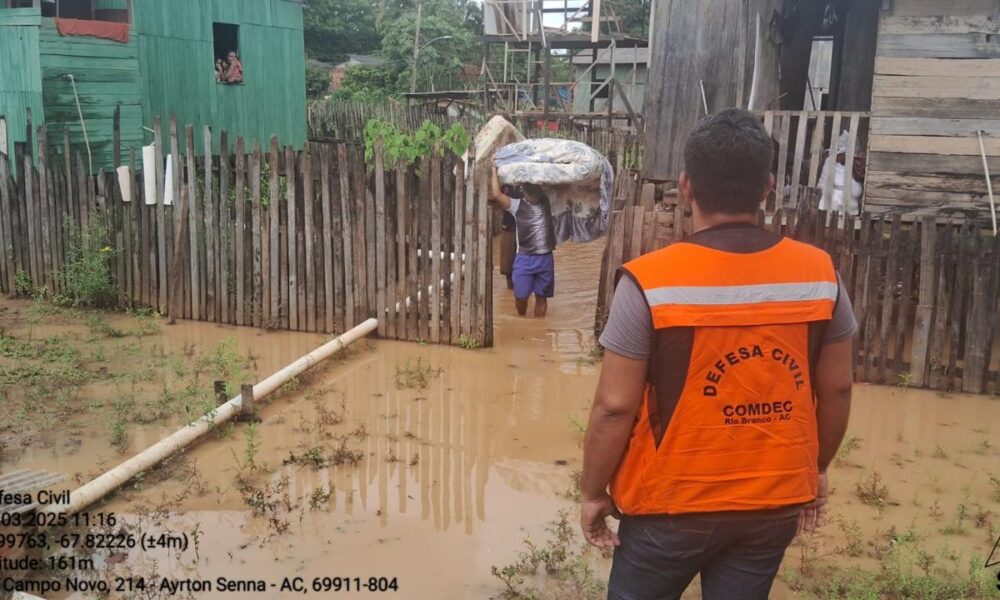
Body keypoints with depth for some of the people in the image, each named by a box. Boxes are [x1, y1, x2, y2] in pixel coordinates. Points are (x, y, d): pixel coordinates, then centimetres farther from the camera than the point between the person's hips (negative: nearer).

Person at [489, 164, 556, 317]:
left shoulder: (547, 202, 6)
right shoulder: (516, 205, -4)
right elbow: (496, 195, -16)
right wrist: (494, 170, -12)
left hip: (545, 258, 2)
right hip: (524, 259, -2)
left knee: (541, 296, 8)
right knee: (521, 296, 0)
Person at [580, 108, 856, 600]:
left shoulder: (650, 282, -20)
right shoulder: (820, 274, -8)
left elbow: (615, 407, -17)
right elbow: (836, 390, 2)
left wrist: (593, 493, -2)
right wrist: (817, 469, 17)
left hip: (672, 504, -3)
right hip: (775, 503, 4)